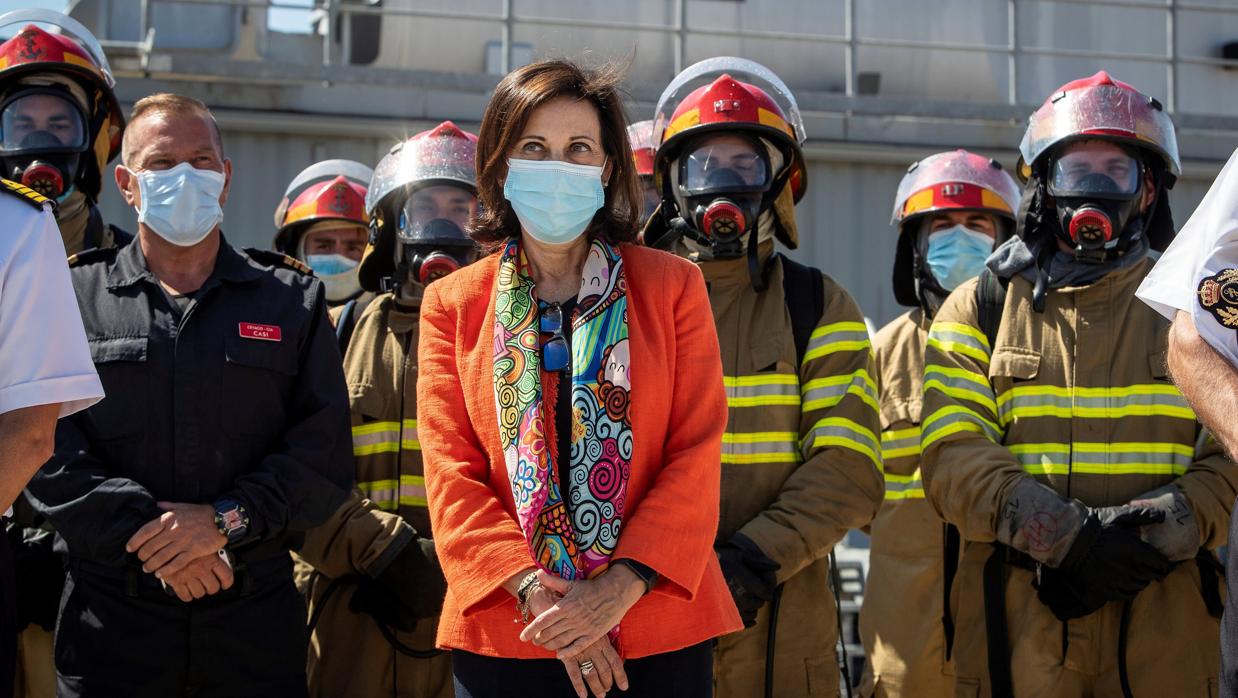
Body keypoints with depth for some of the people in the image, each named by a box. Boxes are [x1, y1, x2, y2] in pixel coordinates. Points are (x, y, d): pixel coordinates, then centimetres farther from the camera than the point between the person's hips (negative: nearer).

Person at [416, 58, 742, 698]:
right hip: (501, 632, 1)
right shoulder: (451, 303, 8)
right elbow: (451, 471, 0)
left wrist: (624, 584, -15)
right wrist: (533, 591, -13)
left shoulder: (673, 286, 5)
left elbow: (696, 454, -2)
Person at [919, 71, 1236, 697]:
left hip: (1161, 616, 1)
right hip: (1016, 618, -1)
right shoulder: (981, 309, 10)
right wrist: (1066, 535, -17)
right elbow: (953, 458, -3)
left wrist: (1150, 539, -15)